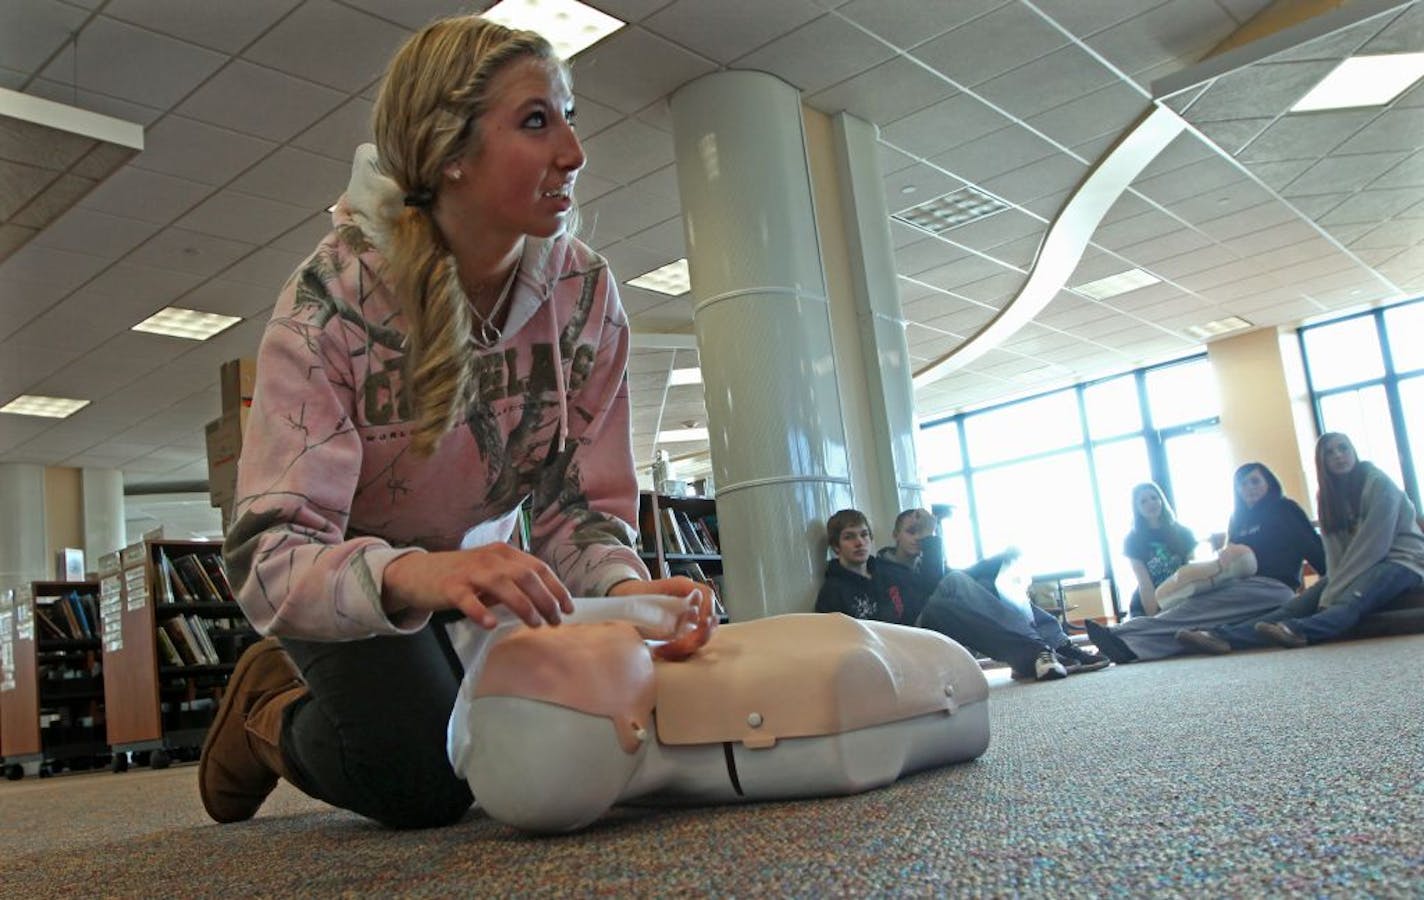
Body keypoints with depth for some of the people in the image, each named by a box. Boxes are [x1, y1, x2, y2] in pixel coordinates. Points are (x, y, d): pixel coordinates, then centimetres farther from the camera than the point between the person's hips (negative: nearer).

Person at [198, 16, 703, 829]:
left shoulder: (585, 293, -18)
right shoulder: (335, 296, -29)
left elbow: (583, 504, -15)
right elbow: (271, 552, -36)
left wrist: (625, 585, -39)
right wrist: (411, 575, -57)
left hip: (473, 561, 5)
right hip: (348, 575, -4)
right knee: (429, 779, -23)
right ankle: (270, 713, 11)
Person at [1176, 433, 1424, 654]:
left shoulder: (1378, 484, -10)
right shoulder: (1329, 494, 10)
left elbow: (1373, 545, -19)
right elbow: (1335, 550, 0)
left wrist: (1334, 592, -23)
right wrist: (1332, 587, -20)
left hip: (1399, 560, -6)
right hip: (1354, 567, 6)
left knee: (1350, 601, -37)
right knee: (1298, 605, -17)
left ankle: (1298, 630, -69)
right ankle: (1225, 636, -37)